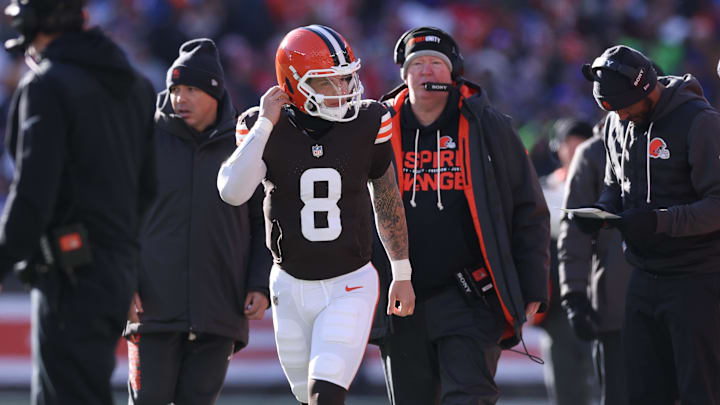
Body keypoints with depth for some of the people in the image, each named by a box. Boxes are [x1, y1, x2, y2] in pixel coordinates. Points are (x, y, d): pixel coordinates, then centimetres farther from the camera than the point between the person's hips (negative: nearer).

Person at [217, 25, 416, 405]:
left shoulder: (367, 123, -6)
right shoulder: (264, 129, -9)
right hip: (292, 287, 2)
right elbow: (233, 191, -26)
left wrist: (402, 274, 11)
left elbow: (387, 200, 7)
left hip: (350, 287, -1)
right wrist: (265, 125, -23)